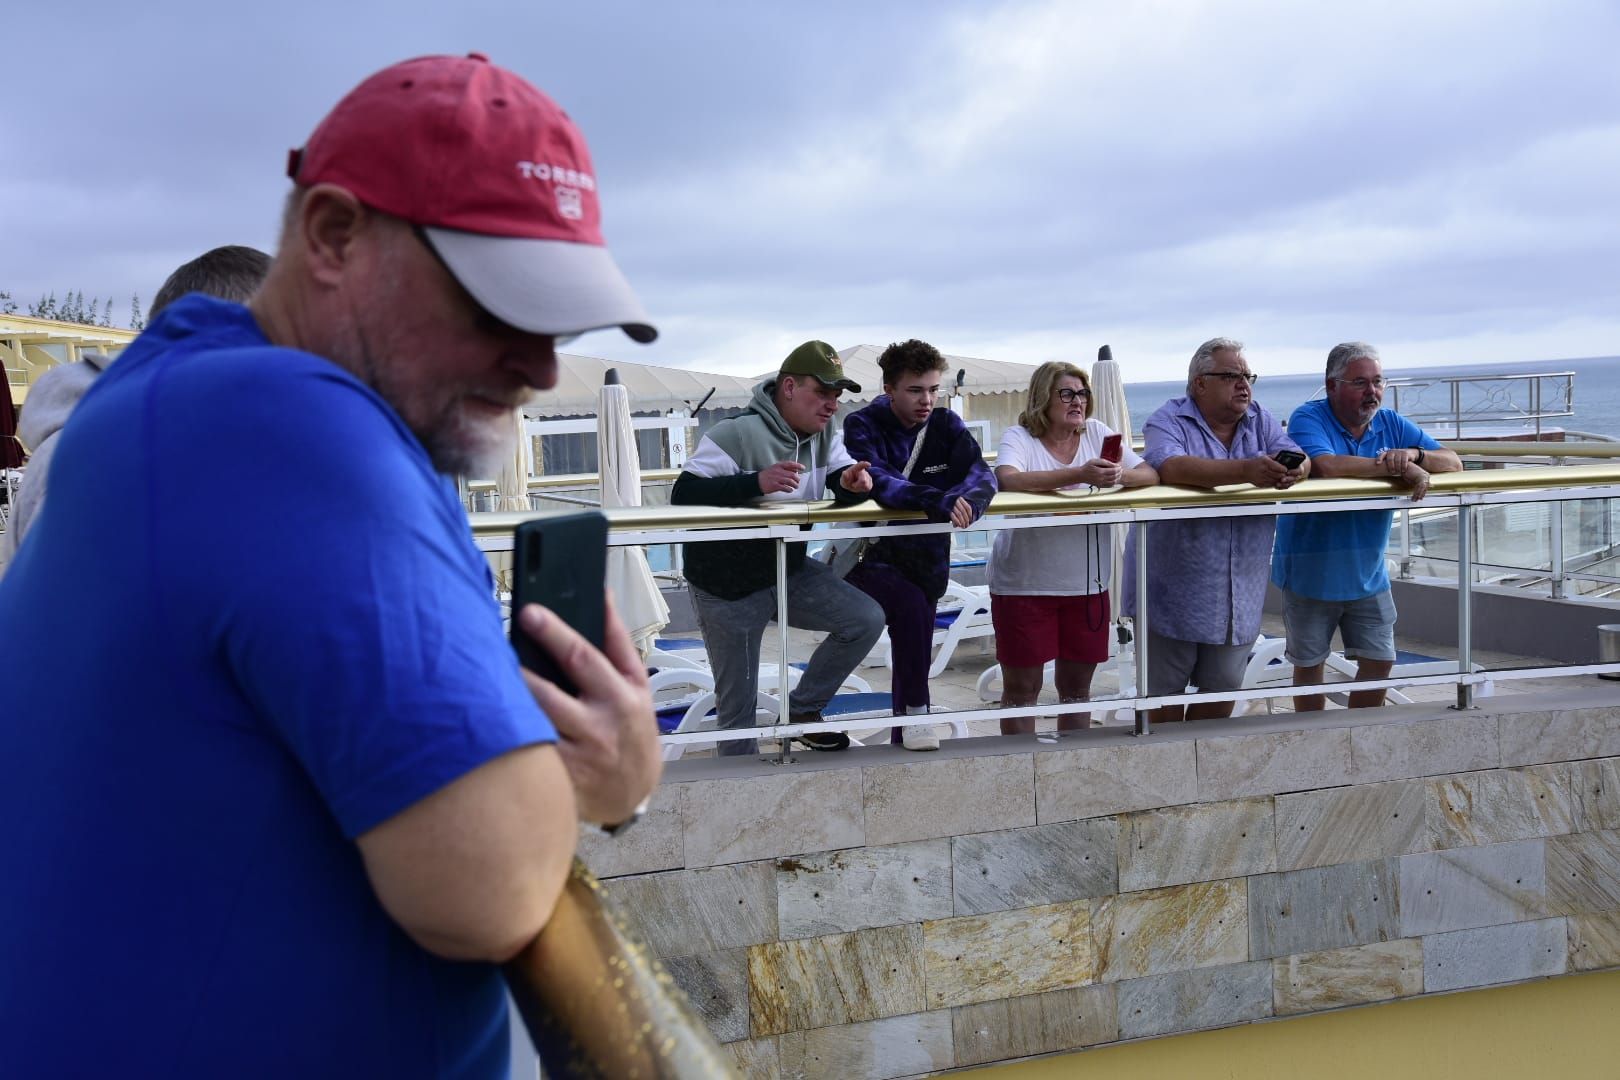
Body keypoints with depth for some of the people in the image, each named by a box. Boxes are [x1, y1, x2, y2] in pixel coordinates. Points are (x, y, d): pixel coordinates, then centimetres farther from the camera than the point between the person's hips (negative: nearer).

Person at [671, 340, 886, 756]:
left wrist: (851, 481, -25)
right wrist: (756, 482, -42)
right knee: (737, 705, 4)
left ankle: (803, 709, 9)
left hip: (789, 572, 6)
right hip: (728, 586, -6)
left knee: (866, 619, -9)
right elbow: (683, 494, -30)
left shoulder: (825, 433, -1)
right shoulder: (738, 433, -24)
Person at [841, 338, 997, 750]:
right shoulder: (863, 426, -12)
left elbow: (982, 474, -15)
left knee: (914, 652, 12)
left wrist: (965, 498, -39)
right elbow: (876, 482, -30)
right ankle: (915, 710, -12)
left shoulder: (946, 425, 0)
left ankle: (904, 733, 31)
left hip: (925, 560, 5)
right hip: (870, 557, -5)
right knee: (911, 605, -29)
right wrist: (936, 501, -44)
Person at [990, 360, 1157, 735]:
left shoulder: (1097, 433, 4)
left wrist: (1121, 475, -25)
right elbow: (1008, 480, -28)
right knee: (1022, 688, 5)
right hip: (1025, 583, -4)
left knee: (1077, 686, 15)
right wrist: (1080, 474, -36)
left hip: (1087, 583, 4)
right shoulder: (1019, 437, -8)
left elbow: (1150, 474, -1)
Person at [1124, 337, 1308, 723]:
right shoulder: (1170, 420, -9)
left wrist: (1295, 472, -29)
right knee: (1164, 691, 8)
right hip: (1174, 587, -4)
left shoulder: (1260, 420, 7)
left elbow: (1302, 459, -4)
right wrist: (1246, 470, -37)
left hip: (1240, 589, 5)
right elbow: (1171, 468, -29)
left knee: (1222, 692, 15)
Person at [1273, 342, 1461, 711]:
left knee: (1379, 661, 9)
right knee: (1309, 664, 10)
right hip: (1310, 572, -4)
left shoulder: (1392, 424, 2)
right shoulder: (1308, 418, -15)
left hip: (1368, 575, 5)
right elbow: (1325, 466, -36)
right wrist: (1396, 468, -31)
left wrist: (1414, 454, -25)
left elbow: (1453, 463, -3)